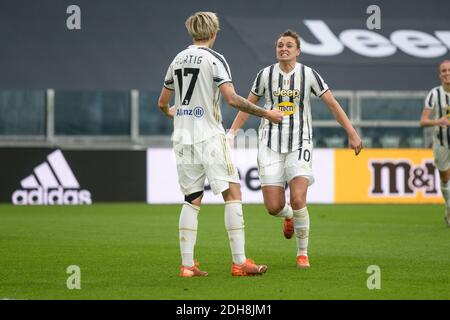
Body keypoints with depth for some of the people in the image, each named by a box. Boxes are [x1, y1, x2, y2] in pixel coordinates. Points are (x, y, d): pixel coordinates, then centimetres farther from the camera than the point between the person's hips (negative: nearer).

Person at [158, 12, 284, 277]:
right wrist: (265, 114, -8)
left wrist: (169, 112, 44)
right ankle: (240, 262, -9)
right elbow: (232, 99, -16)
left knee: (192, 200, 9)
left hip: (183, 138, 6)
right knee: (233, 193, -4)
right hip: (209, 136, -6)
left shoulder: (178, 60, 13)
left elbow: (163, 103, 21)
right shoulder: (214, 59, -7)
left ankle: (187, 264, 5)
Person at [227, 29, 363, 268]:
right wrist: (231, 133, 8)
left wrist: (352, 134, -1)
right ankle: (288, 216, 34)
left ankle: (302, 254, 0)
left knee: (298, 200, -18)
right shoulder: (266, 74, 2)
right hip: (270, 145, 1)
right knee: (273, 207, -6)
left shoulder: (308, 74, -1)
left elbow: (332, 105, 3)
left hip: (300, 143, -1)